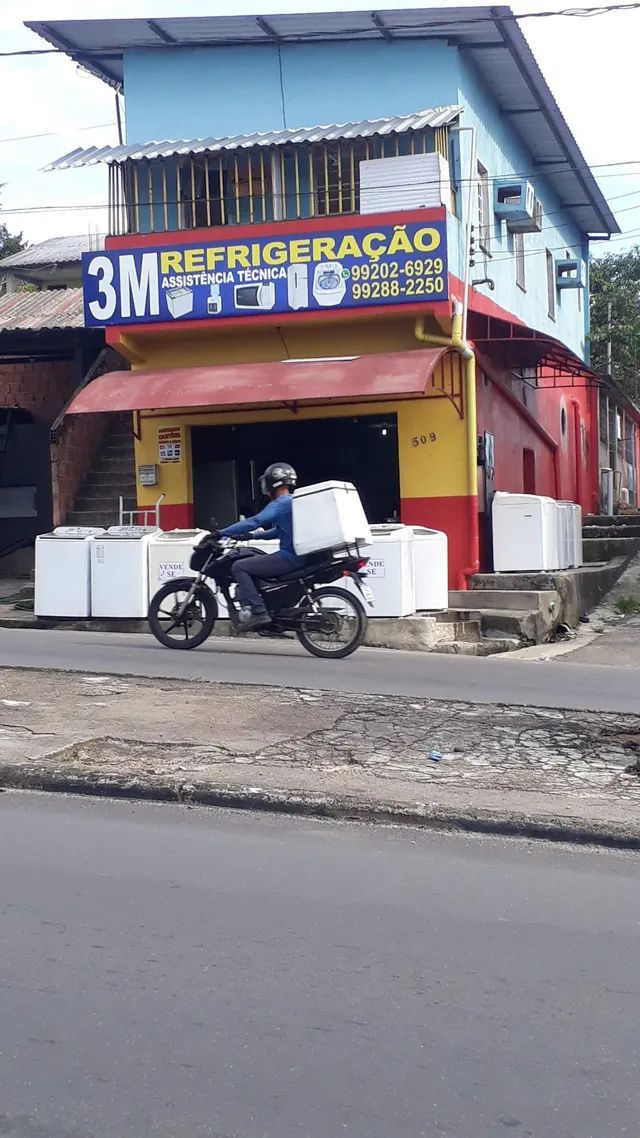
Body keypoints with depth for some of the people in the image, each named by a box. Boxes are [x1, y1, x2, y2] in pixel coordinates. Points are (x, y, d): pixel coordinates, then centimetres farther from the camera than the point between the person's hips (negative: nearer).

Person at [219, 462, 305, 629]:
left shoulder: (281, 503, -13)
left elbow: (255, 522, -22)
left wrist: (221, 534, -19)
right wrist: (255, 535, 25)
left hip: (289, 558, -10)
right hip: (300, 557, 10)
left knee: (239, 567, -9)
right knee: (252, 564, 25)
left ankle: (258, 613, -16)